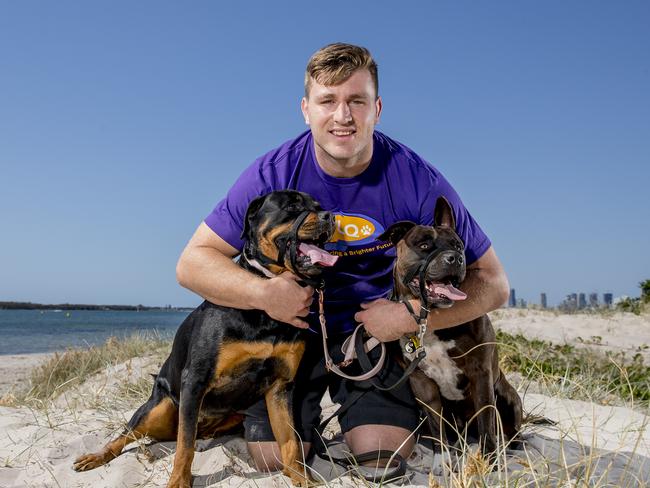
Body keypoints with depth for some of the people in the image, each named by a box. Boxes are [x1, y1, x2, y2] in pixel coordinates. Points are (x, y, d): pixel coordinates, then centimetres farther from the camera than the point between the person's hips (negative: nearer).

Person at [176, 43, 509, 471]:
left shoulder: (418, 181, -18)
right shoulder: (273, 175, -17)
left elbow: (493, 283, -12)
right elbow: (192, 262, -12)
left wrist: (411, 317, -27)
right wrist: (262, 292, -30)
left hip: (379, 334, 0)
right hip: (294, 328, 1)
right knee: (275, 460, -10)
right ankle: (307, 422, 24)